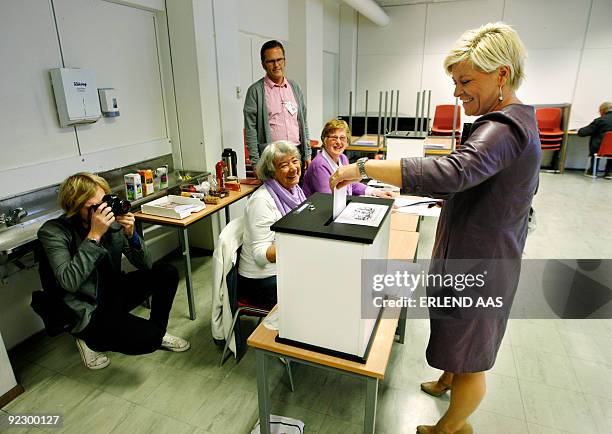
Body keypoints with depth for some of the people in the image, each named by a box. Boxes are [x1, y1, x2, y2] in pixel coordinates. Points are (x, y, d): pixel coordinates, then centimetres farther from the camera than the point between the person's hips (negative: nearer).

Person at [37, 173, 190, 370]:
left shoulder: (112, 220, -8)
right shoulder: (53, 232, -17)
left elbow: (145, 265, -5)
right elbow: (69, 282, -30)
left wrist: (131, 234, -22)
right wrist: (94, 235, -32)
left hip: (114, 293, 5)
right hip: (88, 310, -5)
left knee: (168, 273, -11)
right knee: (147, 339, -23)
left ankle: (158, 333, 10)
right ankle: (91, 341, 6)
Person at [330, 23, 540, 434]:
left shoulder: (504, 128, -26)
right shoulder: (520, 120, 10)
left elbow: (449, 173, -44)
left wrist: (363, 167, -40)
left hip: (476, 262, -10)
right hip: (486, 254, 10)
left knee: (469, 356, 10)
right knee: (462, 337, 29)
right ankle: (447, 381, 53)